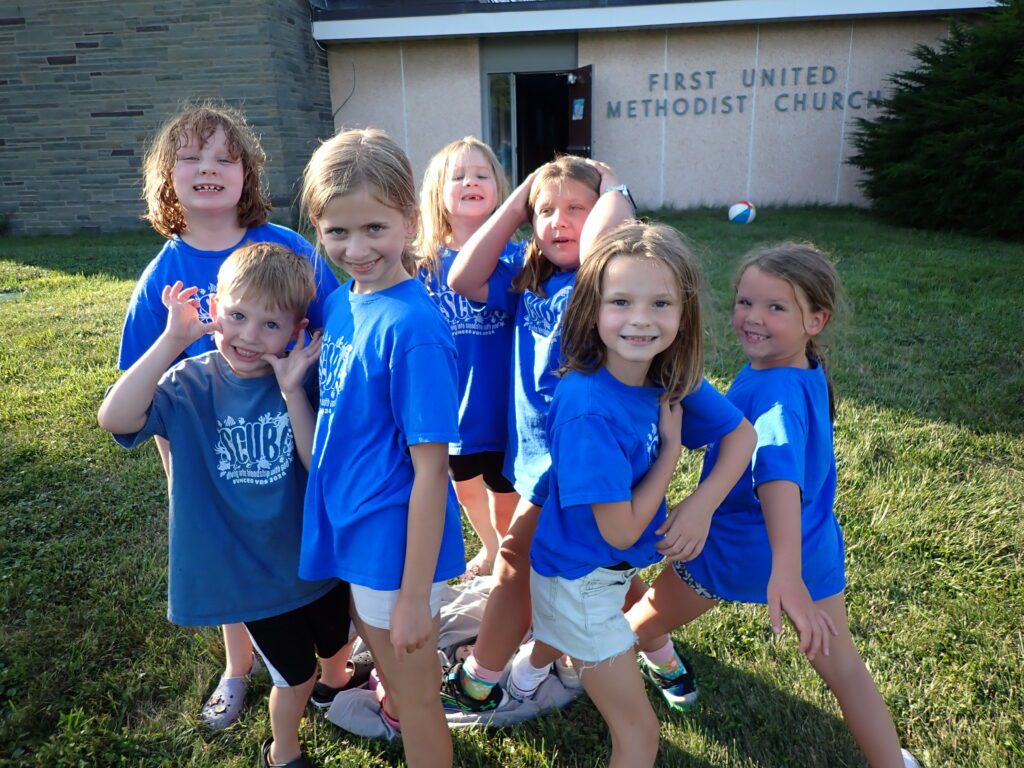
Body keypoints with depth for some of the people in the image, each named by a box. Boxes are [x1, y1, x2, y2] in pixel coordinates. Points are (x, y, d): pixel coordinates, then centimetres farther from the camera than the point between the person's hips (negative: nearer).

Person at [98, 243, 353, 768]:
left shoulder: (302, 382, -13)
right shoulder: (191, 384, -14)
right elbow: (116, 417, -32)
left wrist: (292, 392, -30)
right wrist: (173, 340, -34)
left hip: (314, 557, 2)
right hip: (248, 570, -2)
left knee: (336, 644, 27)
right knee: (295, 675, 14)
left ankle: (337, 691, 63)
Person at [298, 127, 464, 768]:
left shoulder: (412, 327, -25)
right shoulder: (345, 300, -1)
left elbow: (430, 469, -23)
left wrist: (415, 595, -19)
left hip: (397, 543, -8)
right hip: (353, 529, 8)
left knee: (415, 695, 15)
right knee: (380, 648, 32)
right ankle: (399, 716, 60)